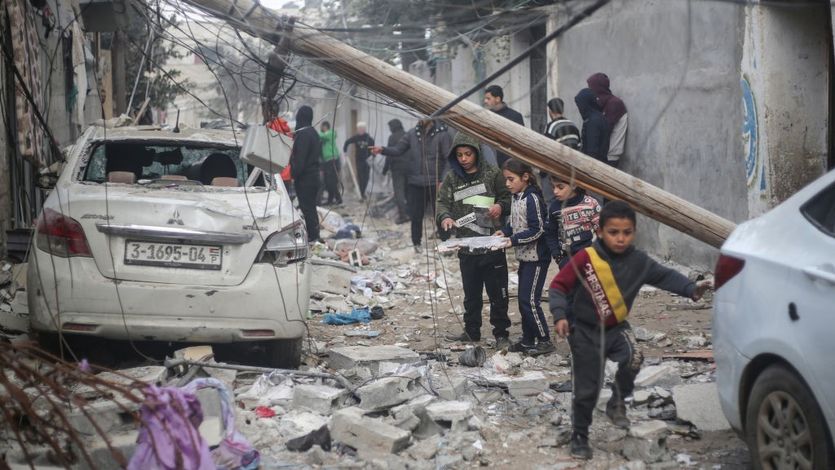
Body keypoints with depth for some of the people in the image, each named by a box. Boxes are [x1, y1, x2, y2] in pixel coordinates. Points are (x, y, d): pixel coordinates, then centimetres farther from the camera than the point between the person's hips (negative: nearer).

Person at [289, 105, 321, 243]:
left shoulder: (302, 134, -18)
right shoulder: (313, 132, 12)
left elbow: (299, 159, -21)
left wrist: (294, 175, -13)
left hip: (304, 178, -10)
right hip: (313, 175, 10)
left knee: (306, 207, -5)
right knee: (311, 207, 16)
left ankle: (311, 235, -3)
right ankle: (314, 235, 22)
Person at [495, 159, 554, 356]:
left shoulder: (532, 199, -18)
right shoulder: (516, 198, 9)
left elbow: (537, 230, -20)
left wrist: (513, 240, -23)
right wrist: (505, 231, 0)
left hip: (536, 257, -9)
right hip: (524, 257, 9)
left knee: (530, 300, -7)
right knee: (523, 299, 14)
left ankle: (545, 340, 1)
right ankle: (528, 340, 23)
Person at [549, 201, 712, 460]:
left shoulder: (638, 261, -7)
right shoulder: (586, 258, -19)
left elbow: (665, 276, -4)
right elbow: (558, 286, -14)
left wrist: (691, 289, -20)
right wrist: (560, 315, -25)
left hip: (617, 328, 3)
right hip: (586, 332, -2)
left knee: (633, 358, -27)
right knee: (586, 390, 2)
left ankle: (618, 401, 1)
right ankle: (579, 436, 25)